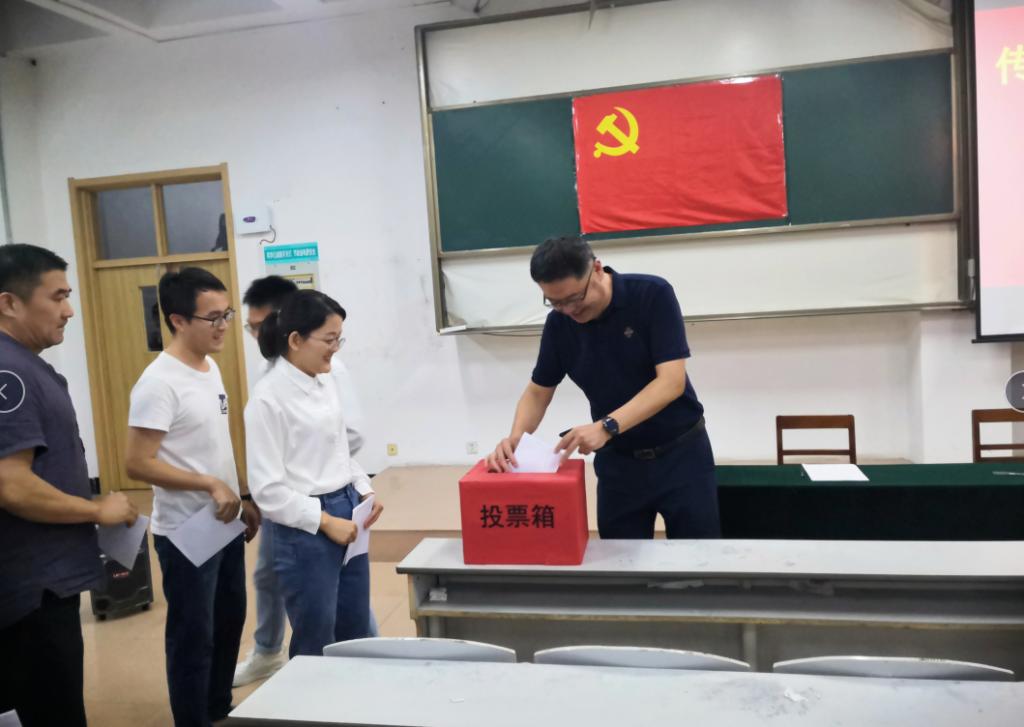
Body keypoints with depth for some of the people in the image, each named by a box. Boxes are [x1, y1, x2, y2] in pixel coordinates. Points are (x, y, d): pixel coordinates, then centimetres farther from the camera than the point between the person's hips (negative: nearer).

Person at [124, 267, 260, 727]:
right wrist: (211, 485, -23)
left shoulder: (210, 367, 6)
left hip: (225, 526, 9)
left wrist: (242, 497, 12)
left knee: (229, 623, 22)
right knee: (193, 638, 7)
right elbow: (136, 463, -22)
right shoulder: (160, 382, -20)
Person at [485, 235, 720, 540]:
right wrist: (515, 437, -18)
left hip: (681, 453, -3)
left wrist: (607, 426, -35)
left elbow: (671, 381, -24)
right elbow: (538, 391, 2)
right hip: (617, 461, 3)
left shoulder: (653, 294, -18)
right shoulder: (558, 323, -7)